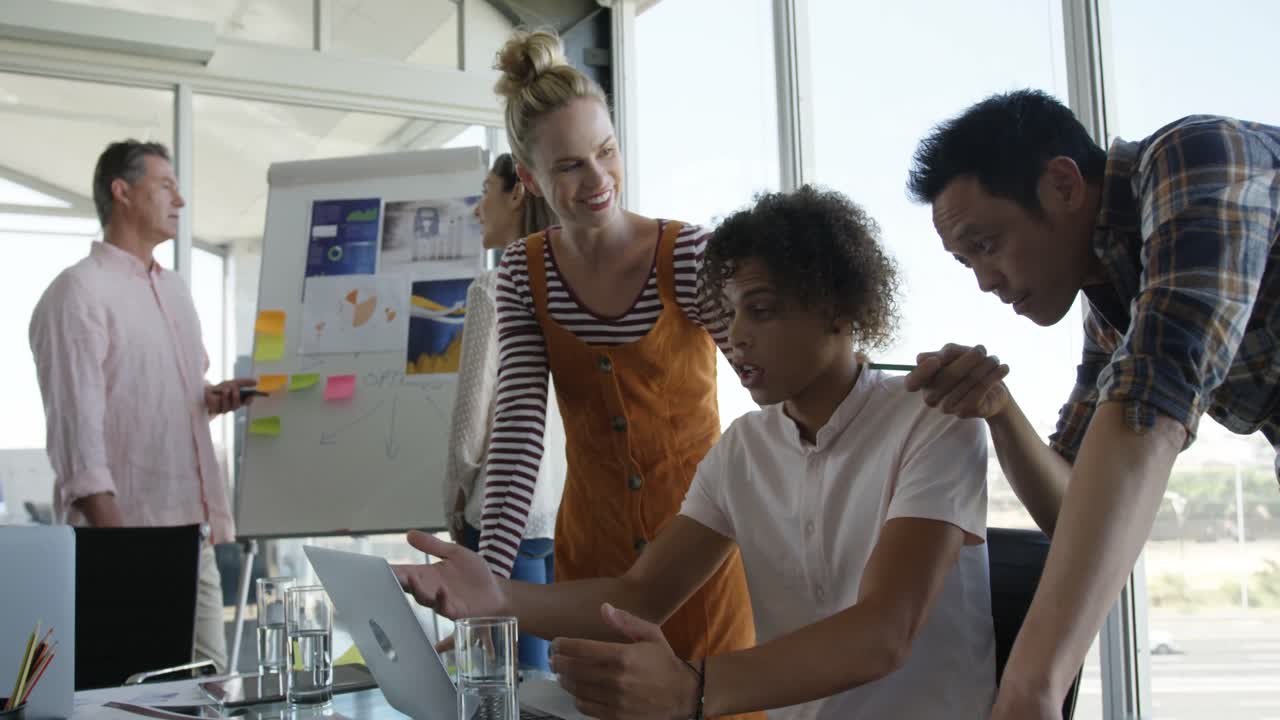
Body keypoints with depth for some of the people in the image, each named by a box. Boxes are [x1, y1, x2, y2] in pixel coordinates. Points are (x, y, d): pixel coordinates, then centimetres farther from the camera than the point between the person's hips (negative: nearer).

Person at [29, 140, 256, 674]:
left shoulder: (175, 290, 18)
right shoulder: (79, 291, -8)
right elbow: (76, 428, -15)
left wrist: (213, 399, 4)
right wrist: (113, 542, -21)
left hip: (191, 531, 8)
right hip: (124, 532, -8)